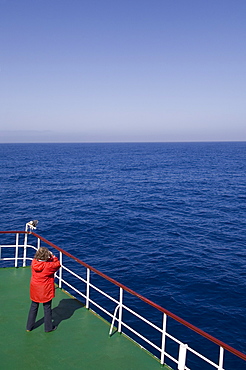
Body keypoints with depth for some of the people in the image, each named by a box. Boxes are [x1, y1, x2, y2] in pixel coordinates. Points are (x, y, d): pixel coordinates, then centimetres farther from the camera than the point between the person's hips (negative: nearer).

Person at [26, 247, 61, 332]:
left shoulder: (33, 262, -10)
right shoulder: (48, 266, -25)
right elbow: (57, 264, -9)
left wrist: (50, 257, -7)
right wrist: (53, 256, -7)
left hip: (35, 290, 5)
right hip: (45, 291, -5)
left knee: (33, 307, 20)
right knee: (47, 308, 13)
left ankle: (29, 327, 33)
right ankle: (48, 327, 27)